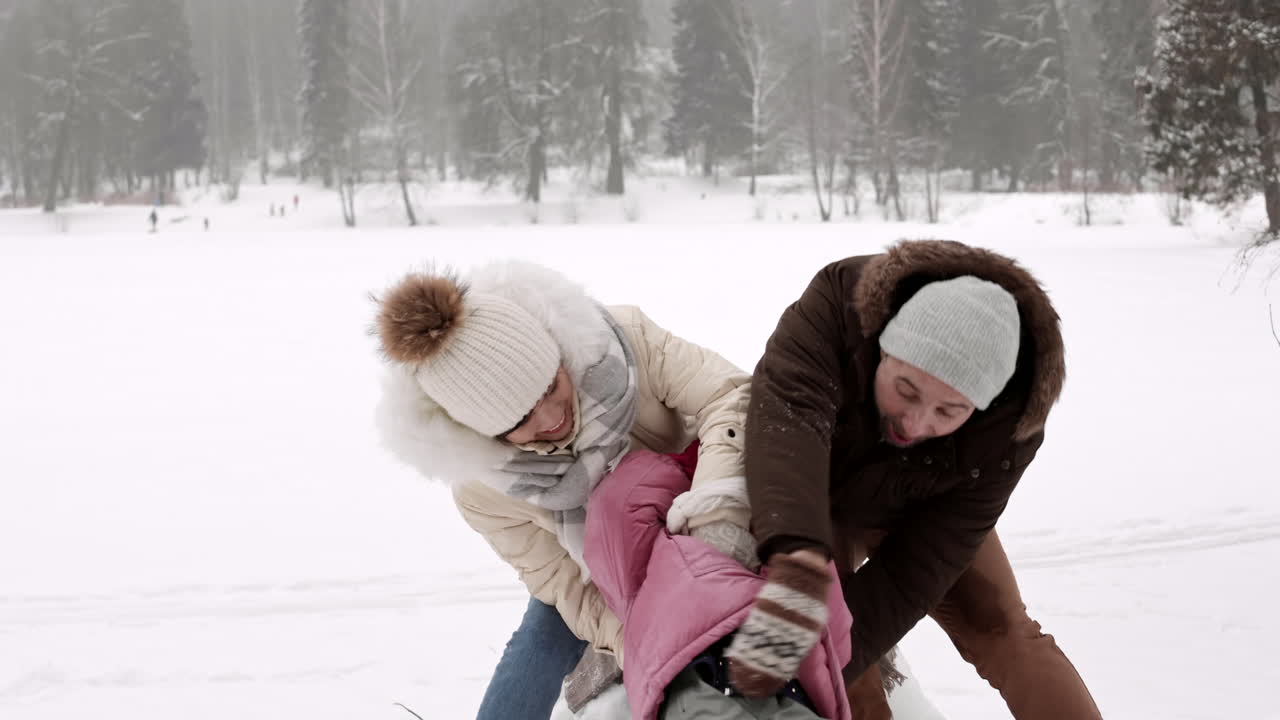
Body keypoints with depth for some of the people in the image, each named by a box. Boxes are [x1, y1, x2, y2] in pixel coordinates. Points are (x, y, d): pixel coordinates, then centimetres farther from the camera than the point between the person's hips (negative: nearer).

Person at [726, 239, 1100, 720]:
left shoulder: (1006, 433, -35)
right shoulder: (838, 301, -40)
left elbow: (911, 576, -35)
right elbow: (788, 415, -58)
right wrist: (797, 561, -76)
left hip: (921, 513, 1)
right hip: (809, 497, 0)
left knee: (999, 629, -7)